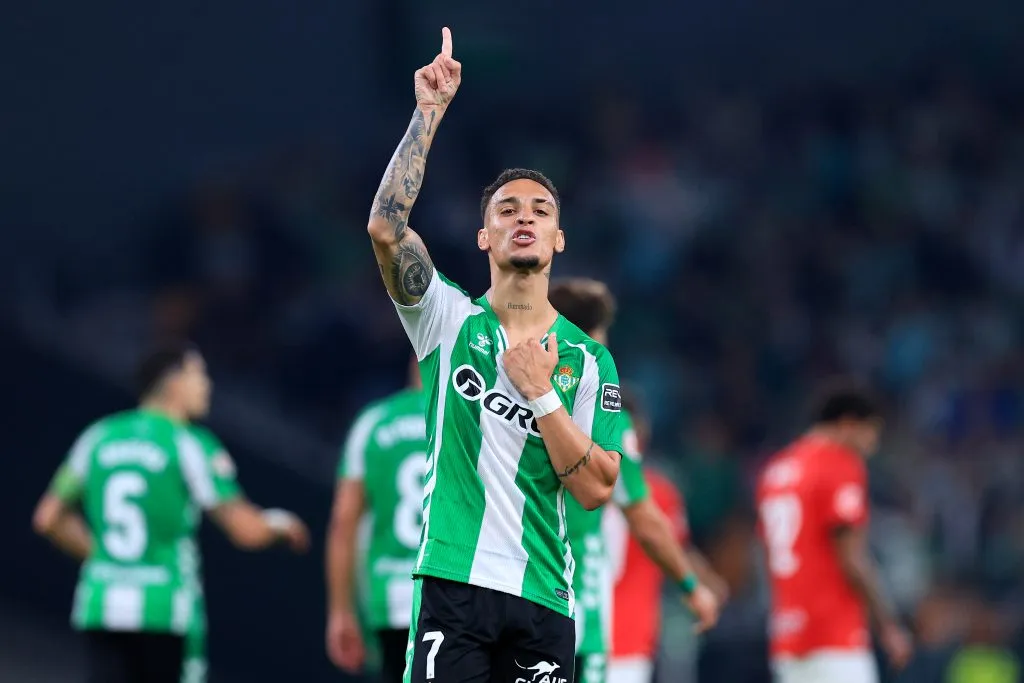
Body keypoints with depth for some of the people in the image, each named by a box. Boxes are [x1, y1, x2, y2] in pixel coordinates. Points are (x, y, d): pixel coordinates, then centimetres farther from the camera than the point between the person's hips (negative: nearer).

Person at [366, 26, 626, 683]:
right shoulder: (450, 320, 7)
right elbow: (386, 227, -9)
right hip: (455, 580, -2)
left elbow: (596, 488, 0)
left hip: (543, 597, 2)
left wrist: (540, 392, -9)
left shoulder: (589, 357, 8)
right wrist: (429, 111, -10)